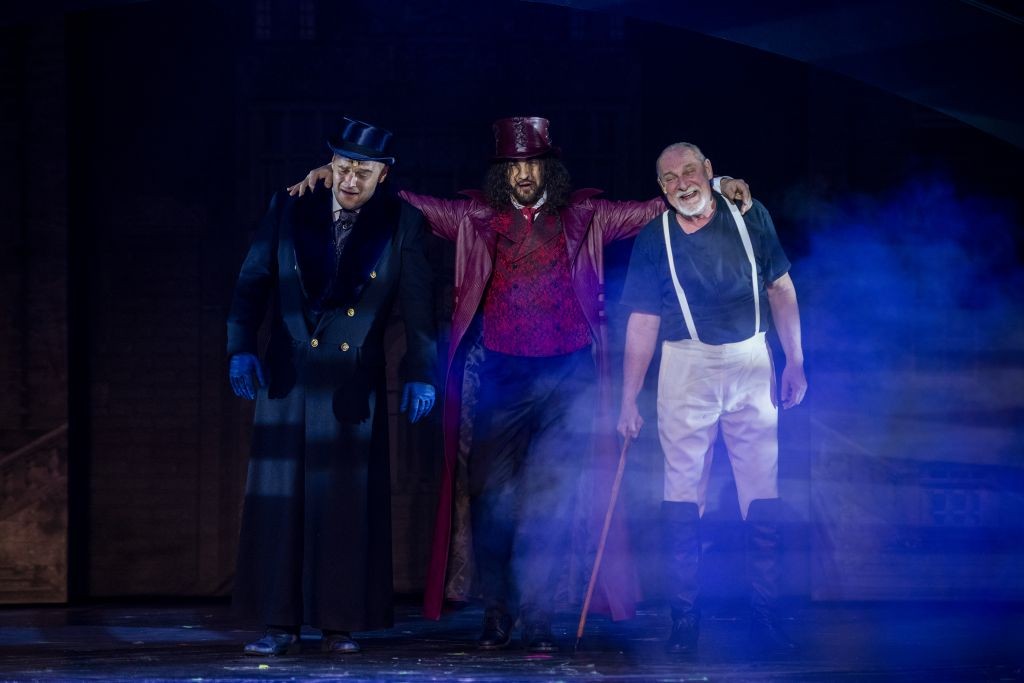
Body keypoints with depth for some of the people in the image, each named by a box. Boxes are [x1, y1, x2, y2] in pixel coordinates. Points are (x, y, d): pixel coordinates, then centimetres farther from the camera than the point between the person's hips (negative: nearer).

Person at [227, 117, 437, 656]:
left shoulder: (401, 223, -1)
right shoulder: (289, 209, 1)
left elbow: (418, 305, -1)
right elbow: (252, 283, 3)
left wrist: (420, 374, -7)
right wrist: (240, 347, -7)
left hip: (354, 386, -1)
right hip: (287, 377, 1)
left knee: (347, 500, 1)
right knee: (279, 496, -1)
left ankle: (340, 623, 8)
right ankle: (280, 623, 4)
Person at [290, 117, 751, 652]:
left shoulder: (581, 217, 9)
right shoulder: (478, 218, 8)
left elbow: (650, 211, 10)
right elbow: (412, 205, 7)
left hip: (565, 374, 0)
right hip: (497, 372, 0)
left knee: (549, 497, -5)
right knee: (492, 493, 0)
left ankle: (536, 617, -1)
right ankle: (496, 613, 11)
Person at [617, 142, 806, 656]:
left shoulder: (749, 216, 4)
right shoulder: (654, 240, 1)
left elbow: (781, 288, 9)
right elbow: (642, 323, 1)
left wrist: (794, 360, 3)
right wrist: (628, 401, -1)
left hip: (751, 363, 1)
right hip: (686, 366, -1)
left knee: (763, 497, -1)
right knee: (683, 497, -2)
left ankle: (765, 614, 5)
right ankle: (684, 616, 4)